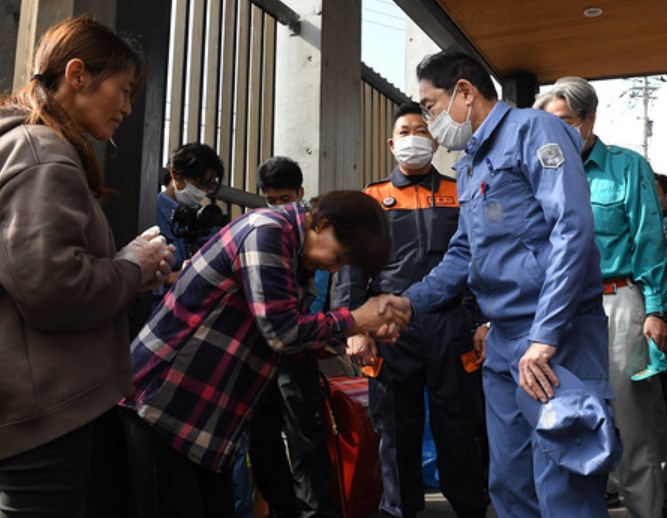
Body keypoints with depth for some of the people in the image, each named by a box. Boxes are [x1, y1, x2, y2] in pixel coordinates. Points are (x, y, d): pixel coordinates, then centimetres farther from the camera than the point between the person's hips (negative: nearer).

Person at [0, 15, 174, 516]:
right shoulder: (42, 154, -14)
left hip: (45, 404, 10)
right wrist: (133, 269, -8)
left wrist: (130, 263, 12)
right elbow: (51, 287, -25)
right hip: (47, 410, -10)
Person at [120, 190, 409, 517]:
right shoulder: (267, 233, -19)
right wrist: (354, 320, -11)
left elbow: (288, 334, 13)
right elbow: (282, 332, -23)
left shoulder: (297, 254, 9)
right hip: (162, 395, -9)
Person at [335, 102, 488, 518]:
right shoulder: (372, 198, 12)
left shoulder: (460, 195, 13)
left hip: (452, 324, 0)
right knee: (397, 427, 7)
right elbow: (352, 267, 5)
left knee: (459, 426, 6)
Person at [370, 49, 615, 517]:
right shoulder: (468, 165, 20)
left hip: (558, 339, -9)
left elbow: (573, 228, -18)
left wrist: (545, 336, -24)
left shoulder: (532, 130, -6)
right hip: (503, 343, 9)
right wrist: (413, 301, 8)